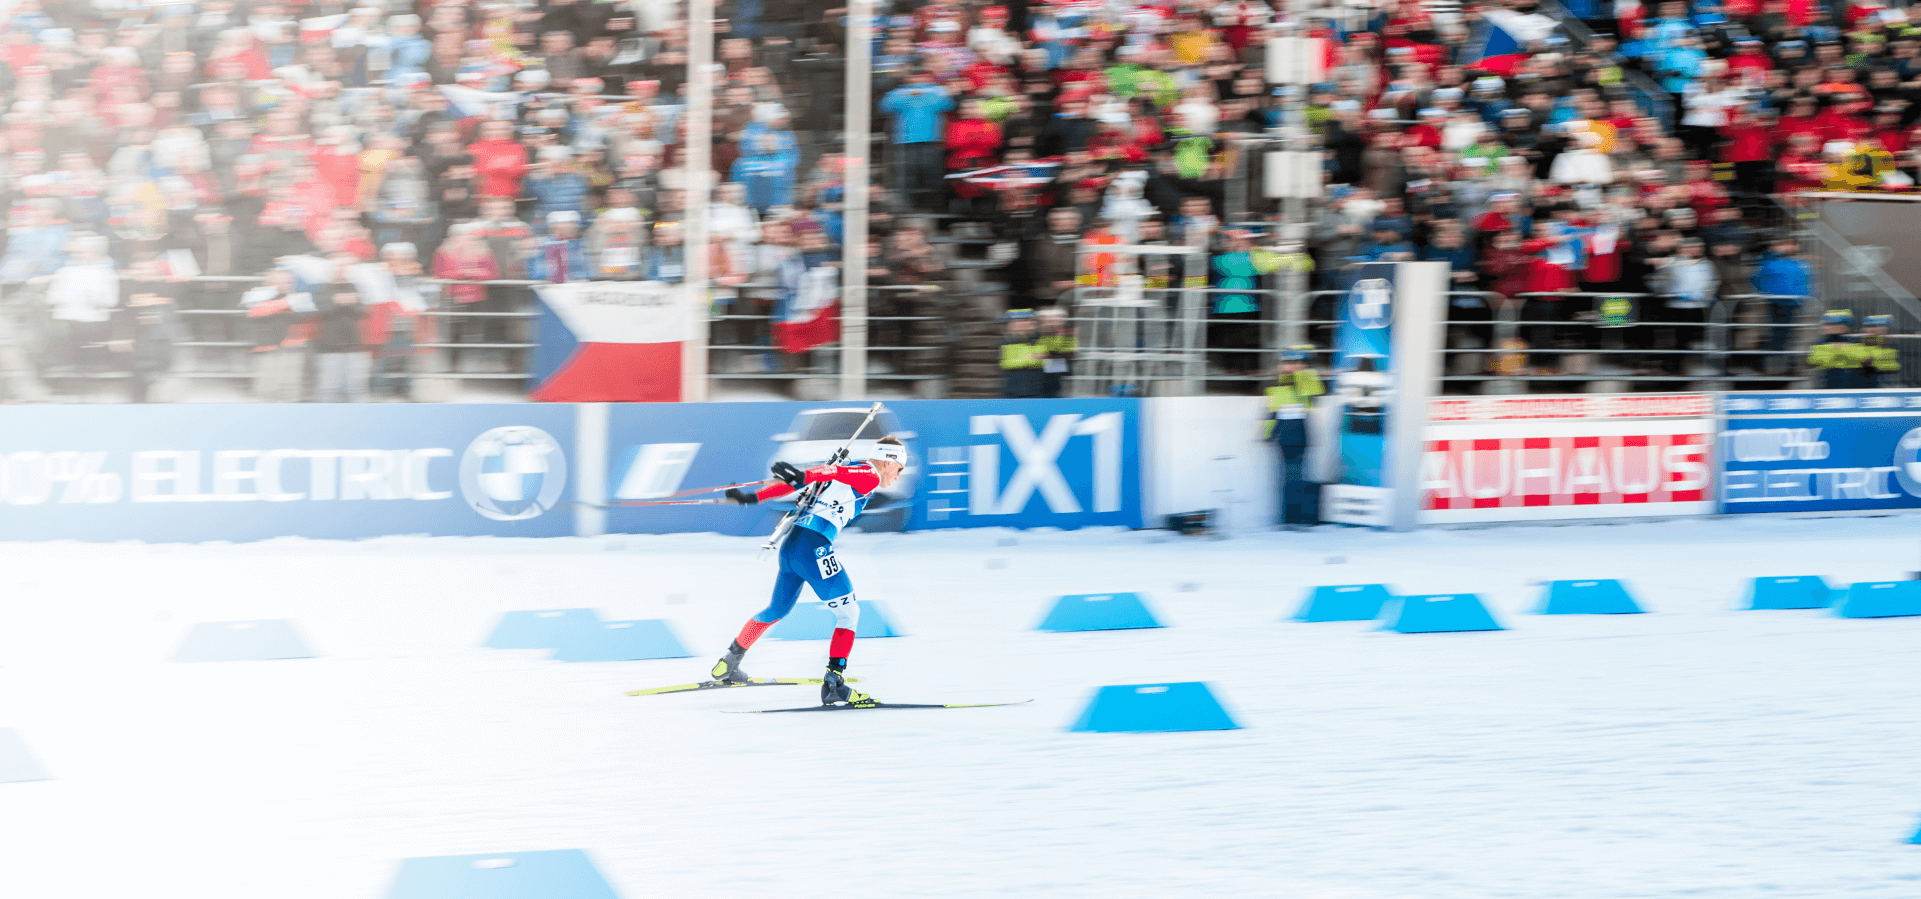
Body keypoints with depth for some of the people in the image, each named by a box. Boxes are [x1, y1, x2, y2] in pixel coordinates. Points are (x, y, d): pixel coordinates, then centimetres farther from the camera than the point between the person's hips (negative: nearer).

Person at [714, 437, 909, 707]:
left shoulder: (852, 472, 24)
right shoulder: (870, 477, 0)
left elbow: (794, 485, 21)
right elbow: (836, 472, -21)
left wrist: (753, 497, 21)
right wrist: (804, 476, -38)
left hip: (789, 544, 9)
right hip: (813, 546, -9)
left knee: (777, 609, 27)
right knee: (848, 612, -2)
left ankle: (728, 665, 37)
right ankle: (834, 683, -12)